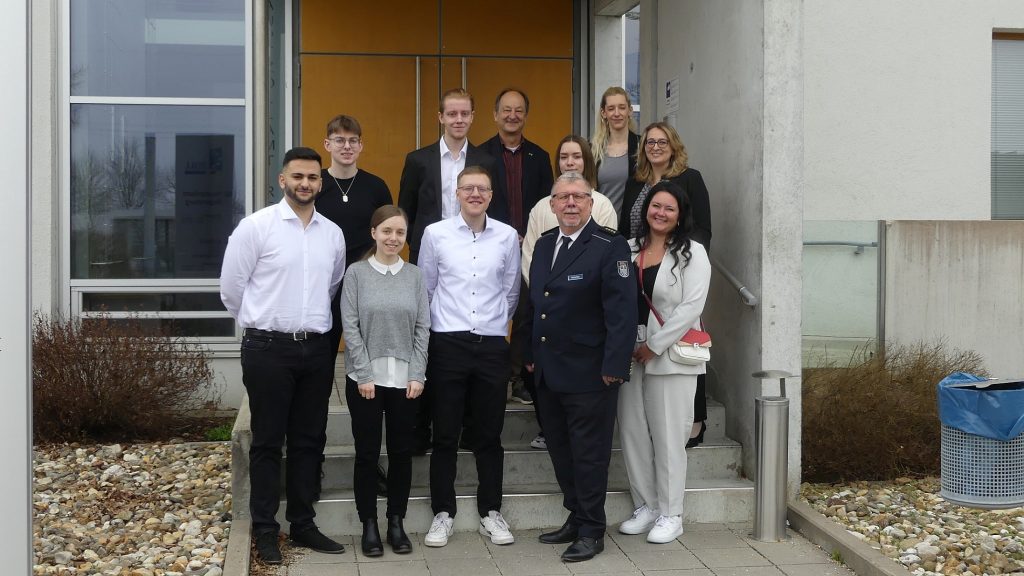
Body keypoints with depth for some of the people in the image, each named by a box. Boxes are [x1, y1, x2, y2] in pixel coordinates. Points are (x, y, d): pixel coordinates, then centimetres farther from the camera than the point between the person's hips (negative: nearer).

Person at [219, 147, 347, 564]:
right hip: (269, 348, -4)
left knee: (308, 441, 11)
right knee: (268, 443, 3)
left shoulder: (333, 233, 8)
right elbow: (231, 288, -1)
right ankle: (265, 530, 12)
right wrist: (262, 324, 10)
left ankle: (302, 525, 22)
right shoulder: (256, 226, -6)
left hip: (317, 348, 5)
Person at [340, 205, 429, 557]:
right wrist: (365, 375, -10)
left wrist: (417, 375, -3)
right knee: (367, 452, 3)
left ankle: (396, 523, 18)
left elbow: (422, 328, 5)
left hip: (405, 379, 2)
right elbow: (350, 327, -4)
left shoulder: (414, 276, 6)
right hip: (365, 378, -2)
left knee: (402, 452, 6)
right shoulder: (356, 273, 0)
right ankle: (369, 525, 14)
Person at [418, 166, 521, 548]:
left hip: (492, 344, 1)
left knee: (489, 434, 9)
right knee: (445, 435, 4)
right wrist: (442, 325, 11)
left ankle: (490, 512, 20)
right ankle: (443, 513, 15)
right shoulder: (435, 233, -1)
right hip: (447, 344, -1)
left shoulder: (508, 236, 2)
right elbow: (426, 288, 7)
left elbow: (511, 291, 12)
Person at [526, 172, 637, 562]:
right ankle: (575, 518, 27)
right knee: (561, 453, 14)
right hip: (548, 372, 7)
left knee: (589, 456, 2)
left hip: (589, 374, -7)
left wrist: (613, 366, -18)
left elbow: (622, 310, -15)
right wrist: (530, 355, 13)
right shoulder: (544, 245, 11)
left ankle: (591, 531, 13)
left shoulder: (609, 247, -11)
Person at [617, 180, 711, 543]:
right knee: (632, 432, 7)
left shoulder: (691, 253, -3)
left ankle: (670, 515, 10)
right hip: (630, 355, 5)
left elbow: (692, 306, -11)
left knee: (667, 435, -1)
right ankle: (645, 506, 21)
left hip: (670, 356, -4)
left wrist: (653, 346, -13)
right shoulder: (628, 249, 10)